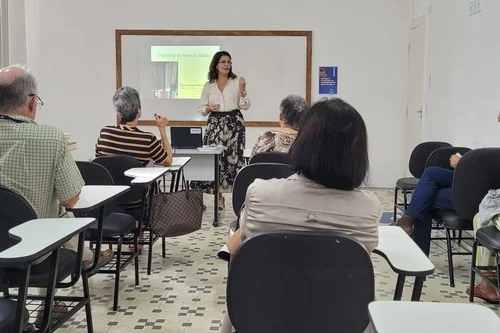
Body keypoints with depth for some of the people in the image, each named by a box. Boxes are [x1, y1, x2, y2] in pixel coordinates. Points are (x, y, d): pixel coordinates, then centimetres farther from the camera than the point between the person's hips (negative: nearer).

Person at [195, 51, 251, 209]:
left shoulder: (237, 82, 3)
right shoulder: (208, 85, 9)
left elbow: (245, 106, 0)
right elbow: (201, 108, 11)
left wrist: (242, 91, -15)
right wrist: (209, 108, -10)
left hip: (234, 123, -2)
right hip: (215, 124, 2)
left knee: (234, 157, -8)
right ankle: (219, 195, 8)